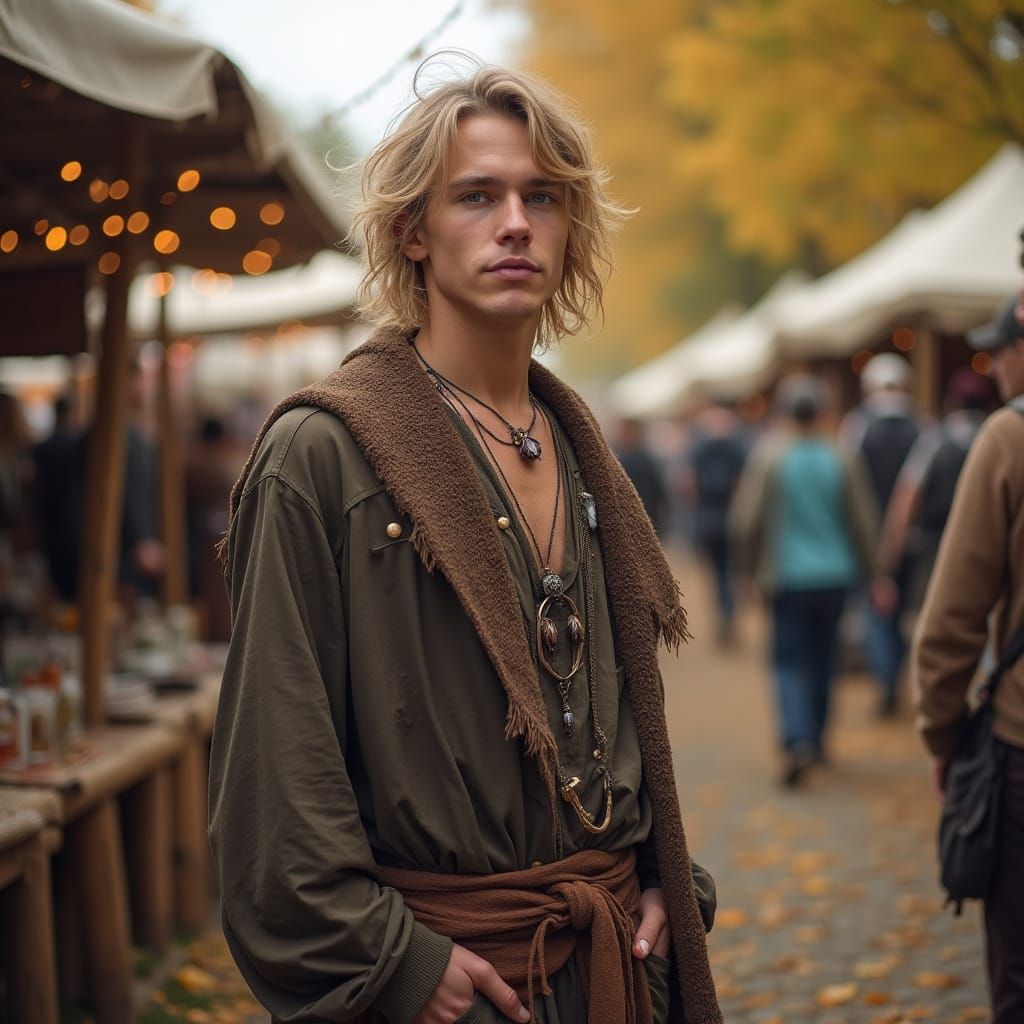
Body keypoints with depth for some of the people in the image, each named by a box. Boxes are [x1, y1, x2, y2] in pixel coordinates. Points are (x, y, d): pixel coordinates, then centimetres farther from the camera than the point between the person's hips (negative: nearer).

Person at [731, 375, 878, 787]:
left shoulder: (767, 456, -7)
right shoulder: (843, 458, -2)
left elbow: (746, 520, -7)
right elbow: (864, 522, 2)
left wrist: (750, 568, 7)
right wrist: (864, 569, 15)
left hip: (788, 578, -2)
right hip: (835, 575, 2)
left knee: (790, 660, 0)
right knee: (823, 658, 16)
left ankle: (797, 741, -18)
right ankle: (816, 736, 26)